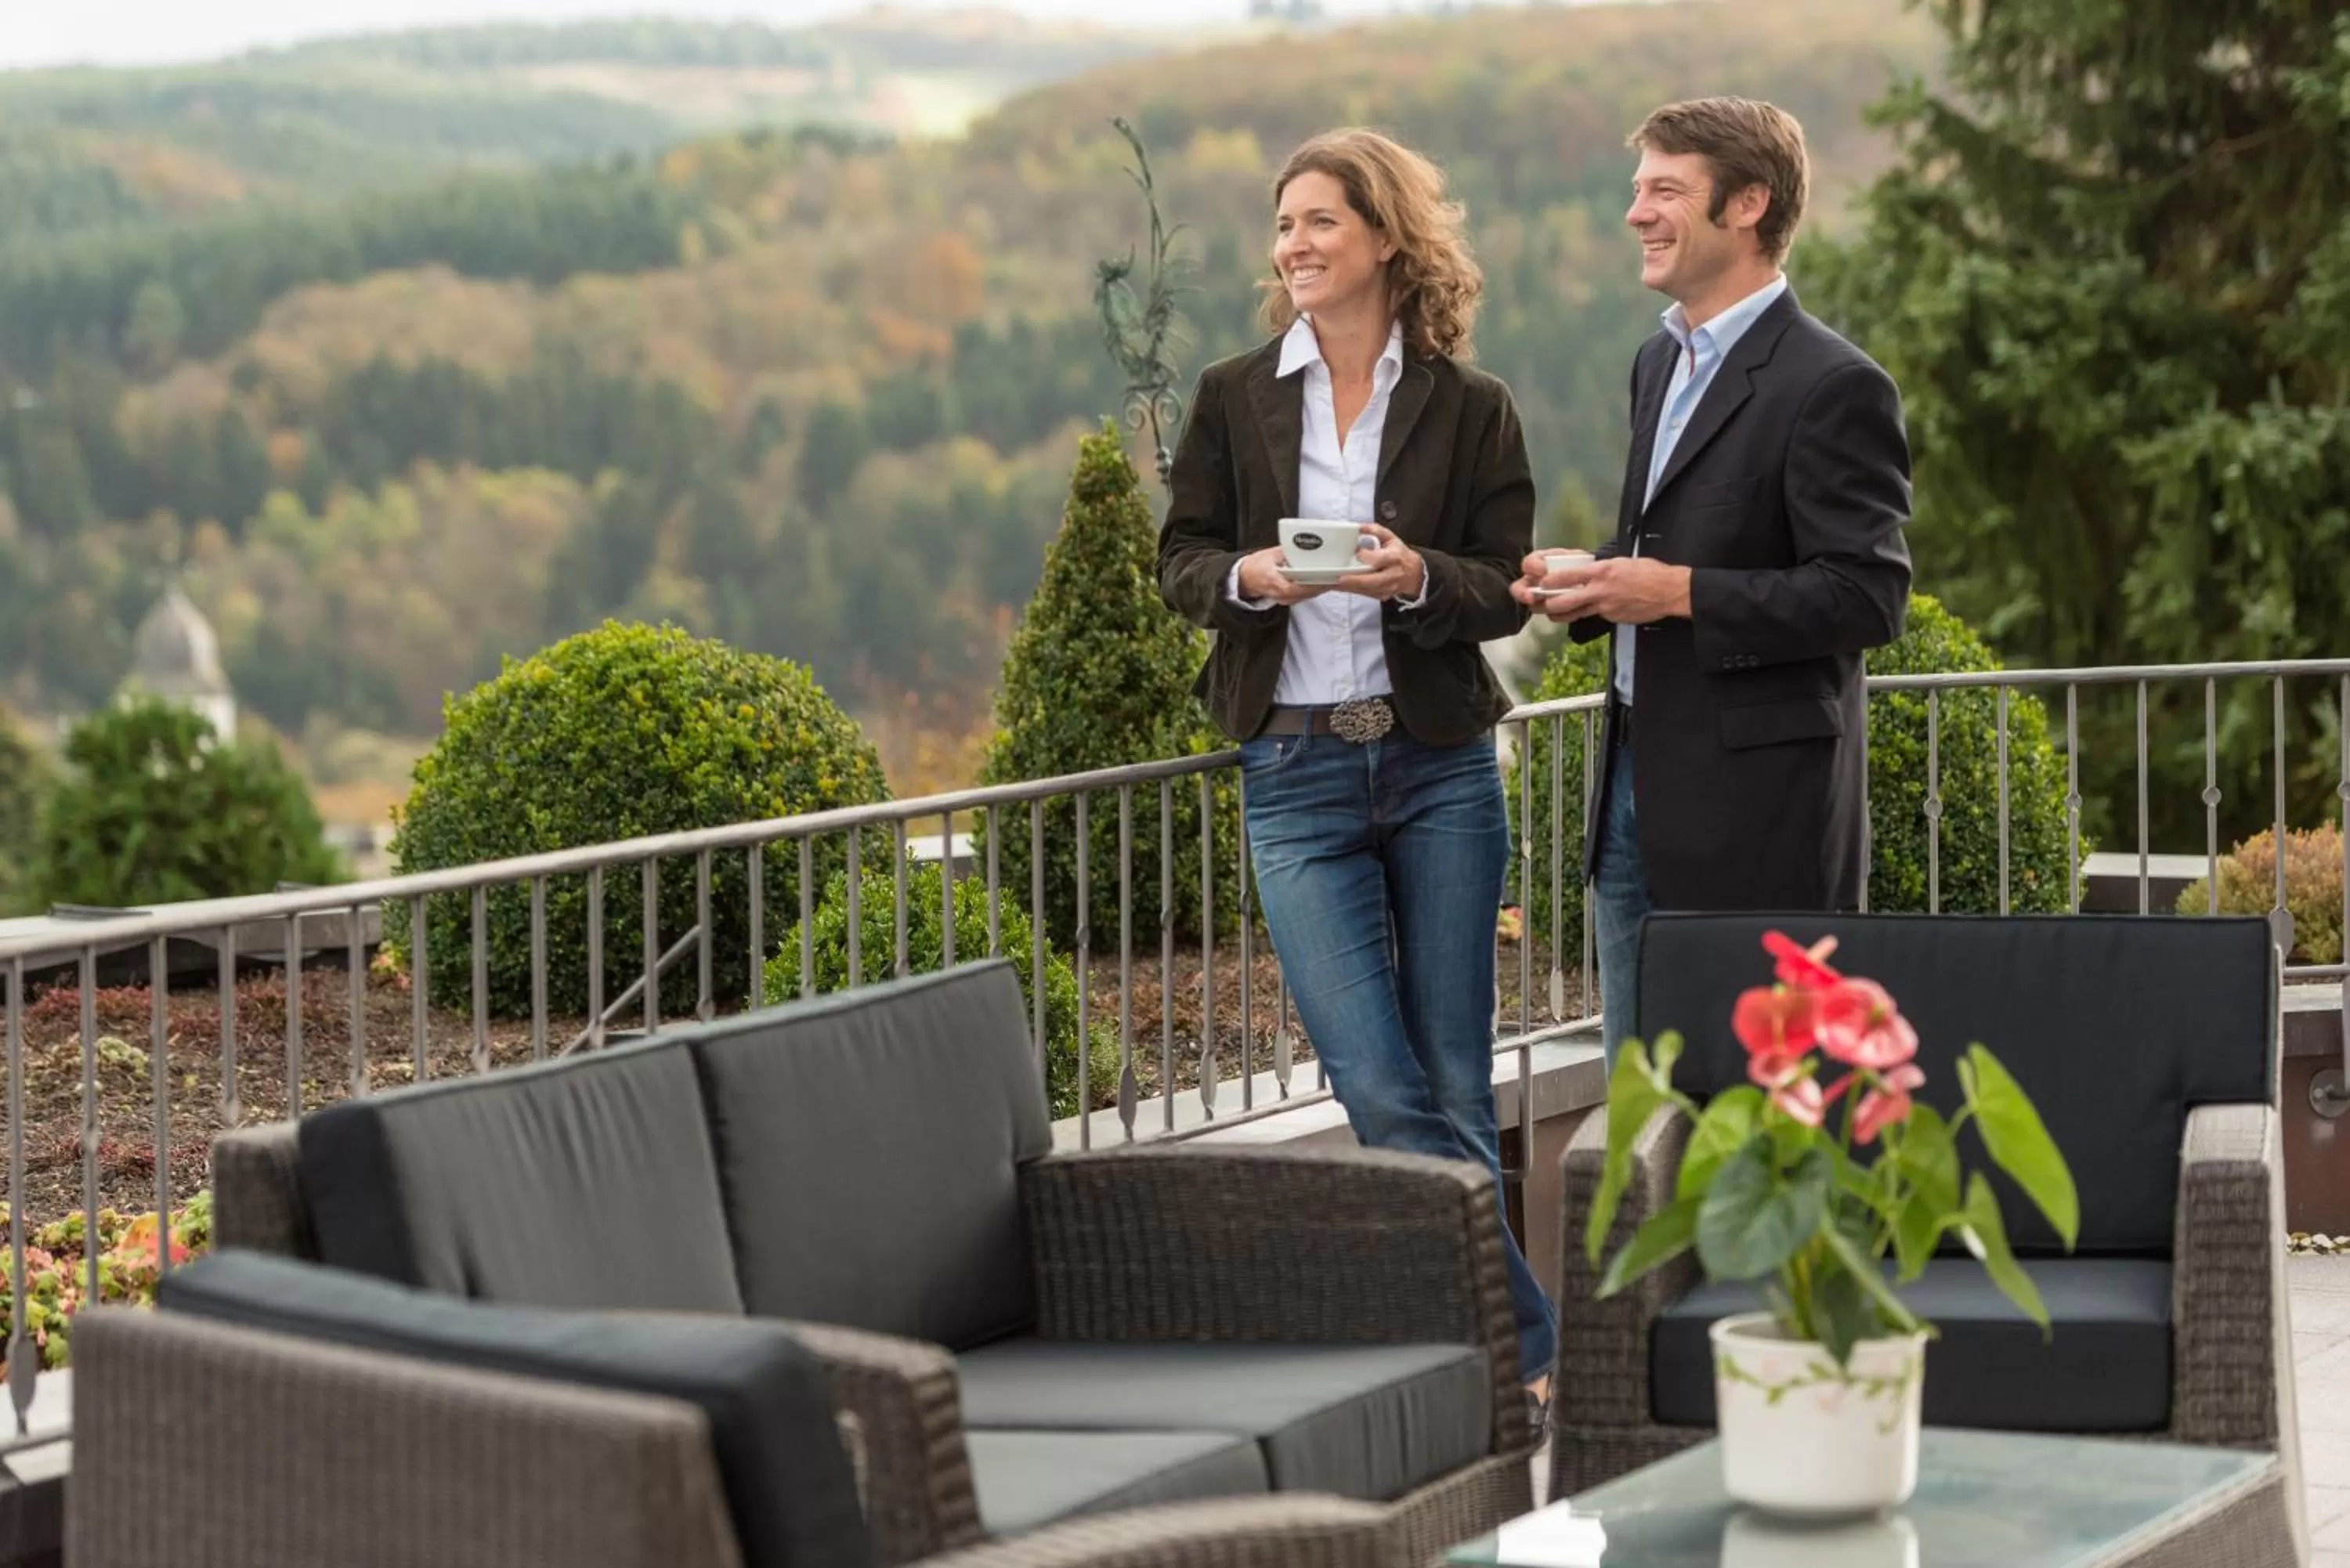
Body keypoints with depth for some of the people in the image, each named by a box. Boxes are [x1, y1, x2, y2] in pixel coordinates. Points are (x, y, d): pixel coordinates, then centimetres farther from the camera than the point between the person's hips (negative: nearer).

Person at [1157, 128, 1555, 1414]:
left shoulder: (1470, 407, 2)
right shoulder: (1235, 396, 5)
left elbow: (1509, 587, 2)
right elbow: (1180, 561, 8)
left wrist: (1420, 578, -19)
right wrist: (1247, 576, -14)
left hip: (1439, 764, 0)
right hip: (1297, 772, 0)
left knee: (1453, 1086, 3)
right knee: (1380, 1089, -8)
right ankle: (1526, 1342, 2)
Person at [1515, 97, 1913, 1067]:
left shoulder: (1831, 387, -13)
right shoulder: (1660, 363, 16)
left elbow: (1867, 598, -18)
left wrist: (1678, 591, -21)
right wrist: (1592, 585, 5)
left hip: (1752, 804, -9)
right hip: (1637, 785, 9)